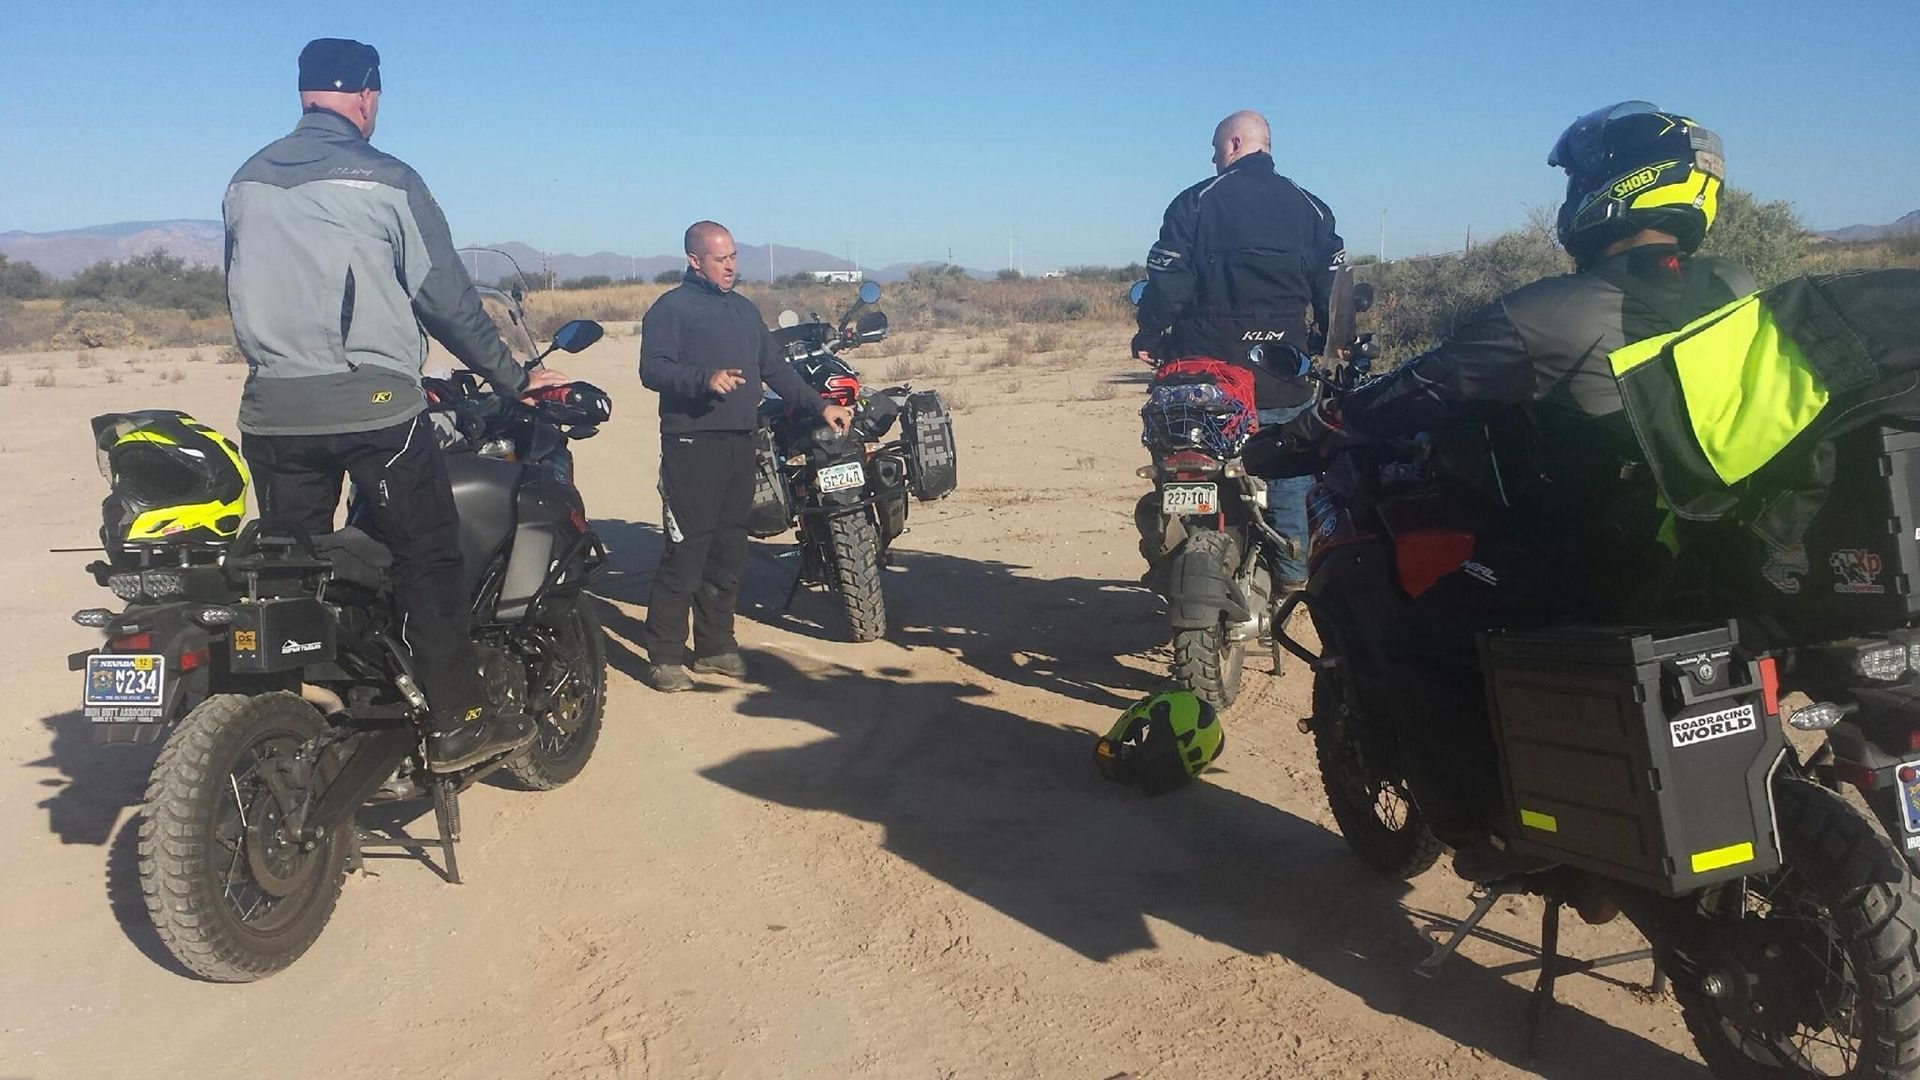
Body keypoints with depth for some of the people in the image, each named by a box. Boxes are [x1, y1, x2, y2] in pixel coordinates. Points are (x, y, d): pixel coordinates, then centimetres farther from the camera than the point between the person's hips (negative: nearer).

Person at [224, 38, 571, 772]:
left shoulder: (245, 183, 11)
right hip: (372, 404, -5)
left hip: (272, 409, 5)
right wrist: (511, 377, 7)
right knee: (426, 560, 2)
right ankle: (456, 725, 2)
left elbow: (245, 296, 19)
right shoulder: (386, 181, -5)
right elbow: (446, 298, -3)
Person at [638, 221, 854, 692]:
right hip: (692, 444, -7)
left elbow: (775, 369, 25)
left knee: (729, 548, 9)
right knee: (686, 550, -9)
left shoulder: (744, 309, 22)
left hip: (740, 442, 7)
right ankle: (664, 655, -3)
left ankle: (714, 644, 19)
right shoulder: (671, 308, -2)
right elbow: (652, 369, -14)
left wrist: (821, 405, 18)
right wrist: (706, 379, -28)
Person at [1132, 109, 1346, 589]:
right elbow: (1332, 289, 5)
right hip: (1285, 372, 2)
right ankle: (1292, 570, 16)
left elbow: (1166, 280, -7)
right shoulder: (1309, 207, 7)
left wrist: (1148, 338, 2)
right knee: (1289, 468, 12)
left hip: (1208, 364, -2)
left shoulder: (1195, 201, -1)